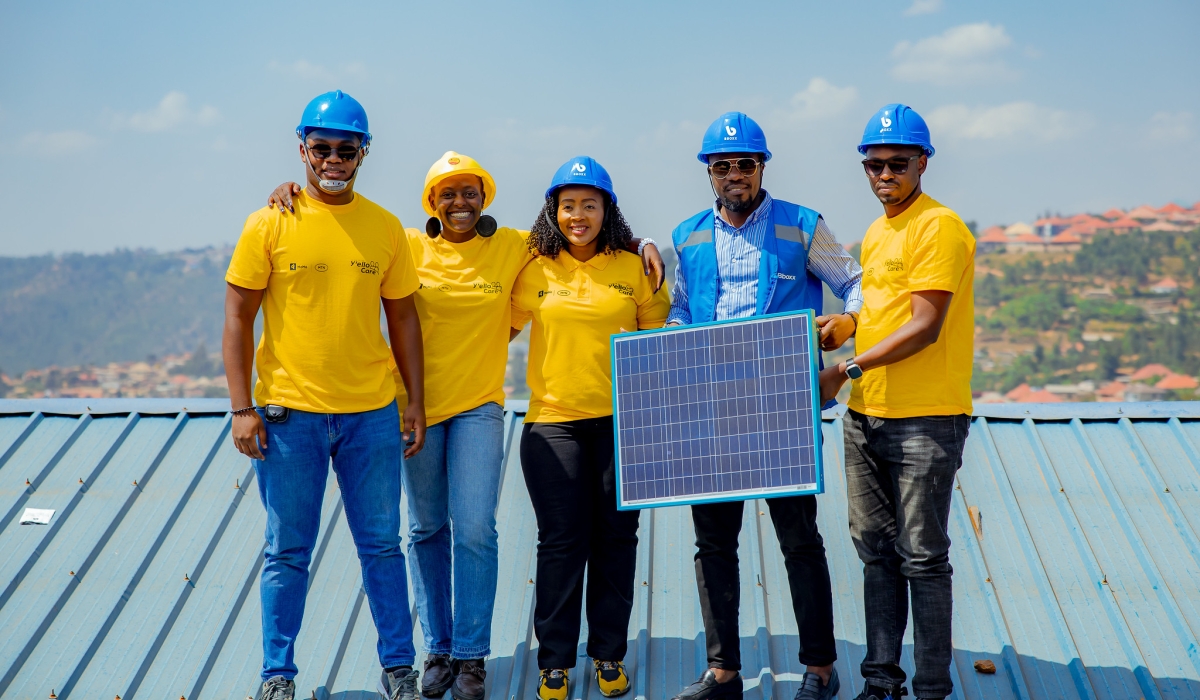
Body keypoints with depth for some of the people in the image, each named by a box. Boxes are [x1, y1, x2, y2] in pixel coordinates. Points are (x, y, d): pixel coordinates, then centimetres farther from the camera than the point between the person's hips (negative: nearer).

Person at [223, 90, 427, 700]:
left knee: (381, 546, 9)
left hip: (372, 412, 2)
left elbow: (402, 316, 10)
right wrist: (243, 408, -7)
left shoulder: (385, 228, 5)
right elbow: (238, 318, -2)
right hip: (289, 413, -2)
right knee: (288, 553, 7)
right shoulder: (269, 225, -2)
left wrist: (416, 402, 6)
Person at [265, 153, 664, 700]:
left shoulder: (513, 248, -1)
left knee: (474, 532, -7)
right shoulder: (408, 248, -2)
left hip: (479, 406, -1)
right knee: (426, 531, 9)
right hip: (418, 404, 1)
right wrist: (292, 191, -9)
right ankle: (438, 649, 23)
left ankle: (471, 656, 7)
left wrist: (639, 244, -5)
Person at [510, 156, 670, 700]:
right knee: (561, 541, 1)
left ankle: (609, 655, 22)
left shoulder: (633, 269, 3)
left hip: (621, 421, 1)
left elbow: (657, 340, 10)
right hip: (552, 420, -1)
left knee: (615, 536, 8)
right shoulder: (535, 270, 2)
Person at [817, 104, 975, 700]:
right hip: (866, 416, 8)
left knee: (922, 557, -1)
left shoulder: (939, 227, -11)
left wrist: (847, 368, -18)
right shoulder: (875, 234, 16)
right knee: (876, 551, 13)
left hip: (924, 420, -8)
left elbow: (924, 326, -18)